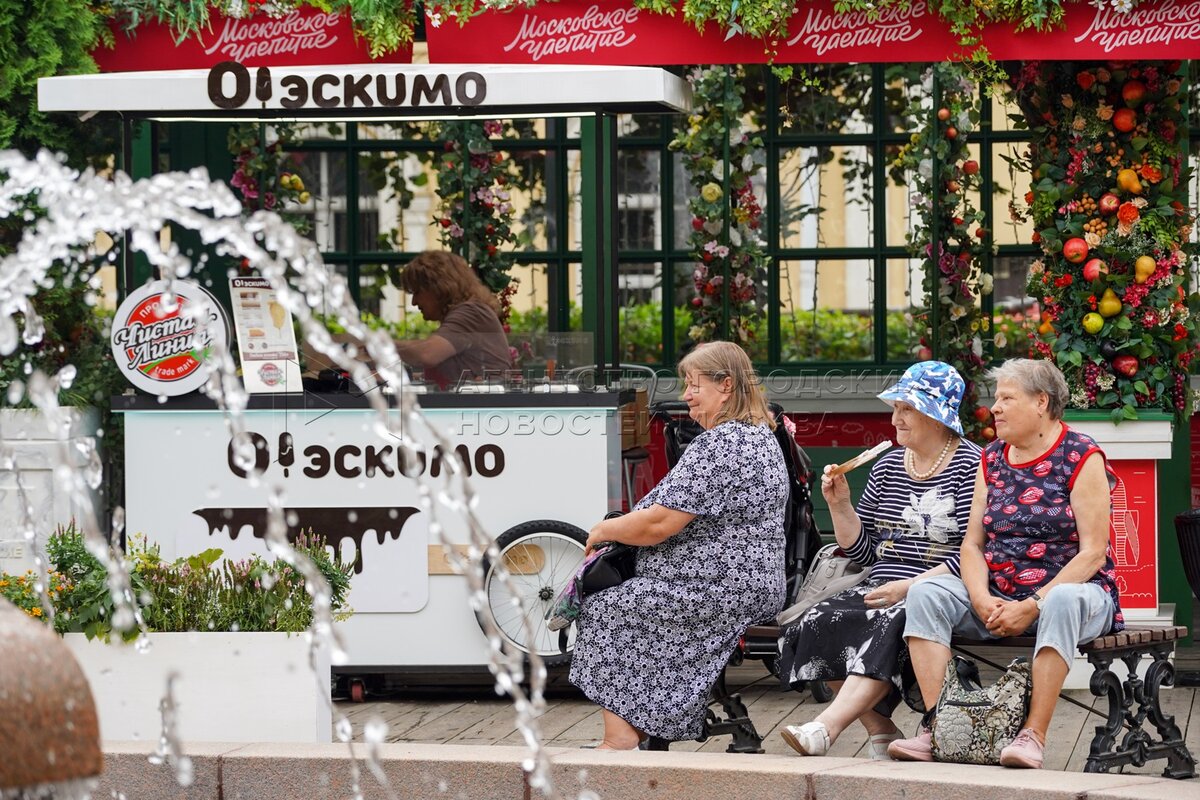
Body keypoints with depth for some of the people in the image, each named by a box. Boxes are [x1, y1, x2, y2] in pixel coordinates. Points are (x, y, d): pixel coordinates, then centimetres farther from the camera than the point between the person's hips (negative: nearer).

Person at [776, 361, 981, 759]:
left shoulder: (970, 466, -3)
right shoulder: (888, 465, 18)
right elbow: (862, 551, 19)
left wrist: (909, 587, -19)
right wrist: (840, 505, 3)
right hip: (881, 587, 7)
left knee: (888, 626, -36)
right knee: (820, 622, -20)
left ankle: (825, 728, -47)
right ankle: (880, 732, -18)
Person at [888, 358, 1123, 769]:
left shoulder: (1081, 458, -6)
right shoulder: (992, 459, 13)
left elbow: (1093, 553, -12)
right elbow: (973, 543, 9)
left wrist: (1033, 606, -21)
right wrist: (982, 600, -12)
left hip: (1069, 586, -5)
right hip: (998, 595, 5)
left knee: (1064, 602, -40)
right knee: (925, 593, -19)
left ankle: (1033, 735, -41)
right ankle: (935, 727, -26)